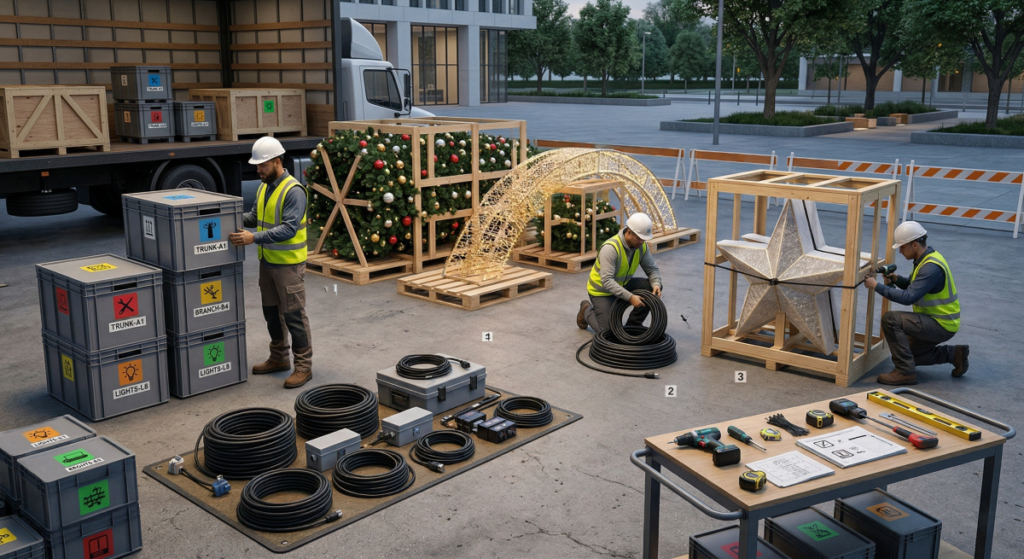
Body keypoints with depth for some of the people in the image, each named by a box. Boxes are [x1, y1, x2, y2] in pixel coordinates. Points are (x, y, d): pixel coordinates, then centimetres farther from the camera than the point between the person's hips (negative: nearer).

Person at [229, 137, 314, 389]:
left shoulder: (293, 191, -19)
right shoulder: (264, 187, 9)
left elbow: (289, 229, -26)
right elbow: (255, 216, 18)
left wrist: (254, 238, -31)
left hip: (288, 264, -9)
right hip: (267, 261, 9)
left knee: (293, 314, -3)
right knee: (271, 311, 16)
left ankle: (303, 365, 6)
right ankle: (279, 358, 30)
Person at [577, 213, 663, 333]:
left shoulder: (641, 246, -12)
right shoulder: (610, 248, -33)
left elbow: (652, 269, -5)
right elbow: (607, 281, -37)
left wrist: (656, 285, -27)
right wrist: (630, 297, -43)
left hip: (622, 285, 6)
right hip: (602, 290, -6)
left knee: (652, 288, -15)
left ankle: (634, 324, 3)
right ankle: (587, 312, 17)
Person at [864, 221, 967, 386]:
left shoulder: (932, 267, -26)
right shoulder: (926, 259, 6)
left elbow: (908, 297, -31)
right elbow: (914, 286, 18)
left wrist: (877, 286, -28)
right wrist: (897, 280, -1)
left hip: (941, 325, -10)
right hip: (936, 320, 10)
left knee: (890, 319, -24)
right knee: (907, 353, 18)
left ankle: (905, 372, -17)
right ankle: (954, 354, 22)